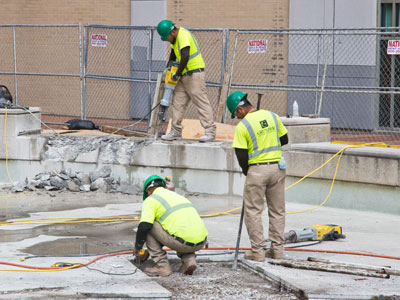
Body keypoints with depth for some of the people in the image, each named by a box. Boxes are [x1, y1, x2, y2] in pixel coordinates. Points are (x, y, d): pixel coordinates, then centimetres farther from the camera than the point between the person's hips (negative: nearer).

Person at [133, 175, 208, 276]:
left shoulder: (151, 200, 6)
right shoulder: (177, 195, 29)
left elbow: (144, 227, -7)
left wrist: (137, 247, 11)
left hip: (183, 242, -7)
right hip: (201, 243, 7)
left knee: (148, 227, 9)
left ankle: (162, 266, 6)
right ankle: (189, 259, 12)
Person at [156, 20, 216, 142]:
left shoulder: (183, 36, -19)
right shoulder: (175, 37, 12)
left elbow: (185, 56, -29)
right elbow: (173, 54, 28)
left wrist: (178, 73, -22)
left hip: (195, 73, -10)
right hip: (184, 75, 10)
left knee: (202, 102, -10)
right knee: (178, 103, 9)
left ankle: (210, 132, -10)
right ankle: (176, 132, 13)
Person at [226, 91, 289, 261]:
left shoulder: (242, 127, -13)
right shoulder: (272, 116, 3)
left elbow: (242, 156, -12)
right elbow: (284, 140, 11)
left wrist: (246, 171, 5)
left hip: (257, 170, -5)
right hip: (277, 167, 5)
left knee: (253, 212, 5)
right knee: (277, 210, 14)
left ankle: (258, 251, 3)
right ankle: (277, 249, 18)